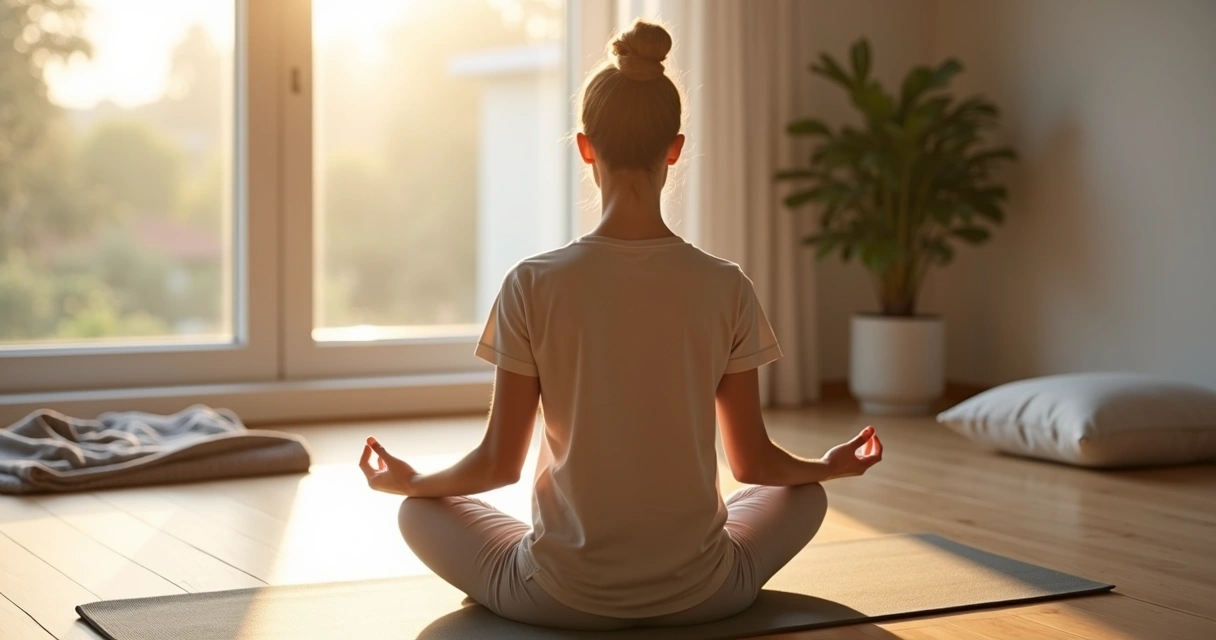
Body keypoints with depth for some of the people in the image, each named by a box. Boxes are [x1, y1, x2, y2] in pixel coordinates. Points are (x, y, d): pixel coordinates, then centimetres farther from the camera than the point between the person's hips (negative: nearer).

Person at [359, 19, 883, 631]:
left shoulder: (533, 286, -12)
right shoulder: (726, 287, -9)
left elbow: (499, 462, -6)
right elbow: (753, 461, 0)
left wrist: (408, 482, 15)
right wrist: (829, 466, 22)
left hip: (562, 598, -1)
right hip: (699, 594, 2)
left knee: (420, 510, 25)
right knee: (804, 495, 31)